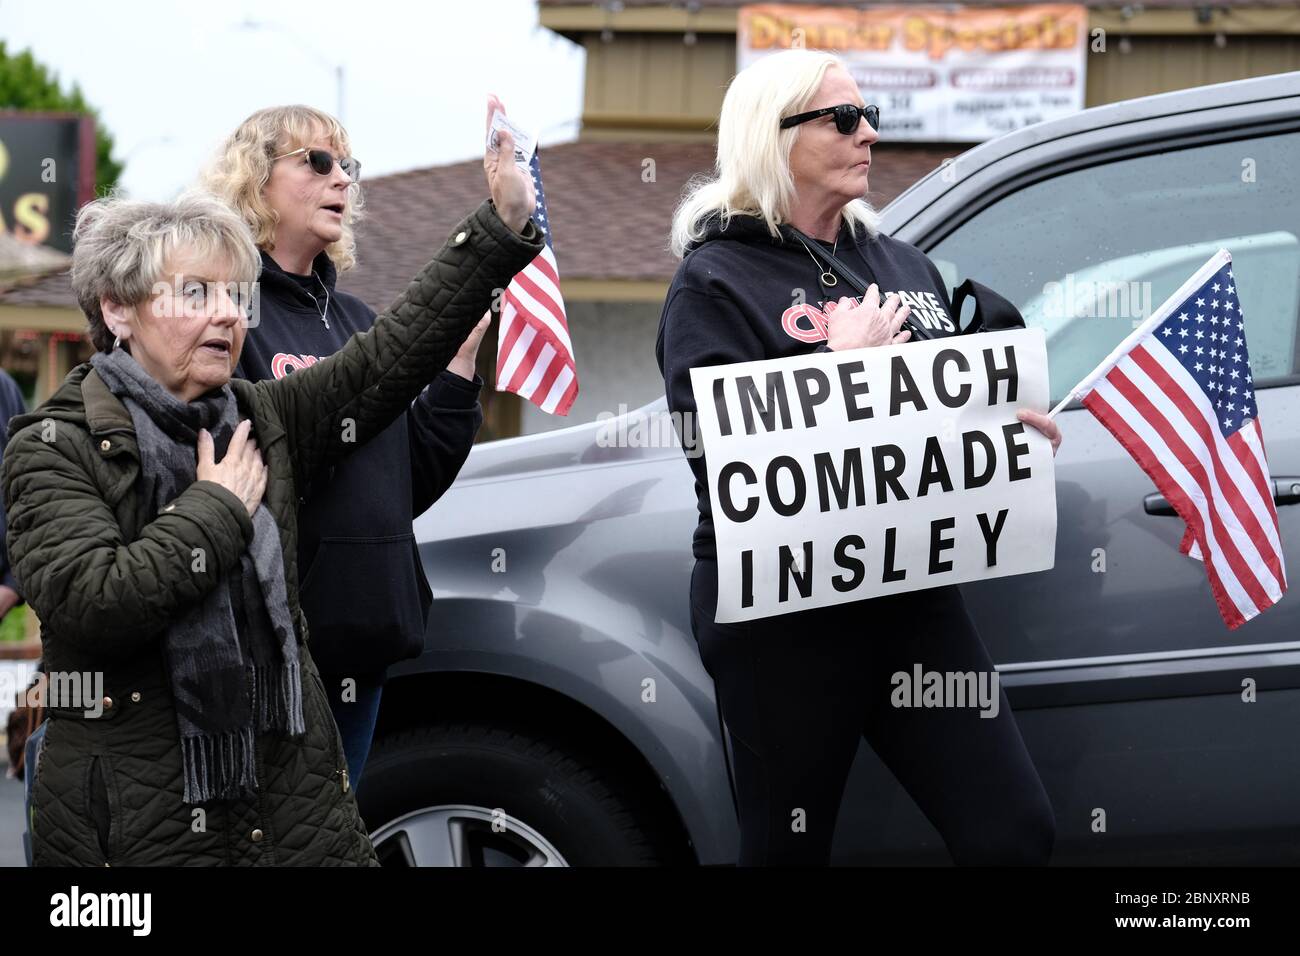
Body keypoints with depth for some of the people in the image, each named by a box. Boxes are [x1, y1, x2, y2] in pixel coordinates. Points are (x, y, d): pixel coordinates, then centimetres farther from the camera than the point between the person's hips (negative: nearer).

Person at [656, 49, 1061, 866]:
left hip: (914, 593, 6)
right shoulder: (717, 280, -5)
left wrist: (1014, 424, 2)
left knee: (1016, 834, -1)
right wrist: (841, 366, -18)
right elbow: (712, 445, -17)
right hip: (784, 612, -5)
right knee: (789, 847, 6)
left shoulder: (905, 265, 16)